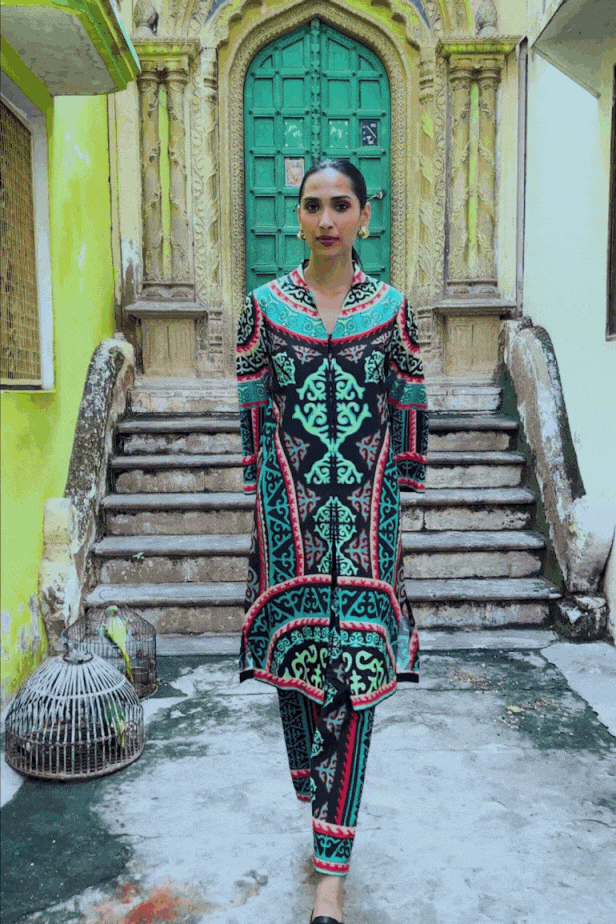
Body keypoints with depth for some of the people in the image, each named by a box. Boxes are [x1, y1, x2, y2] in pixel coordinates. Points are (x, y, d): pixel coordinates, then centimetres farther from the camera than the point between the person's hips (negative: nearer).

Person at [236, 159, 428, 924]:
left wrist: (402, 492, 6)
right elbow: (249, 409, 6)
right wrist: (259, 491, 4)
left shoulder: (392, 307, 5)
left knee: (355, 672, -2)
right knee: (294, 660, 8)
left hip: (366, 515, 0)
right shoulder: (264, 306, 5)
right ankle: (322, 808, 36)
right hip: (290, 514, 1)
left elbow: (410, 409, 8)